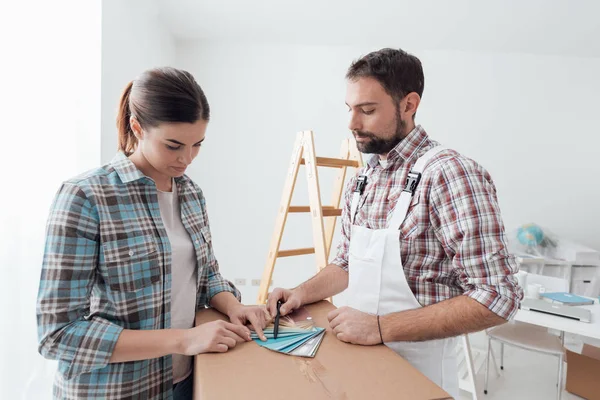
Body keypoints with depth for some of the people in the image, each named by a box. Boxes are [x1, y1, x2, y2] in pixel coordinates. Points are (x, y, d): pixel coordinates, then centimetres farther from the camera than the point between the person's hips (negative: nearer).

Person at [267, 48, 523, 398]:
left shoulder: (450, 174, -22)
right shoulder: (361, 181, 1)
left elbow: (497, 297, -23)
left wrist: (381, 327, -25)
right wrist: (303, 293, -5)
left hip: (417, 371, -6)